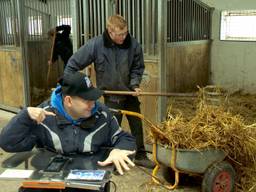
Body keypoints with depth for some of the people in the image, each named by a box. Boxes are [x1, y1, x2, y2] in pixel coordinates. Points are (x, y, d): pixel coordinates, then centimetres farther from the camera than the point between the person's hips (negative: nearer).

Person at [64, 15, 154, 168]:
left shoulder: (133, 44, -16)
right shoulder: (96, 44, -21)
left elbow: (138, 68, -1)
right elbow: (73, 64, -13)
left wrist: (135, 84, -15)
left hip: (130, 93, 3)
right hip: (111, 96, -2)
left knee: (137, 125, 13)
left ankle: (140, 156, 31)